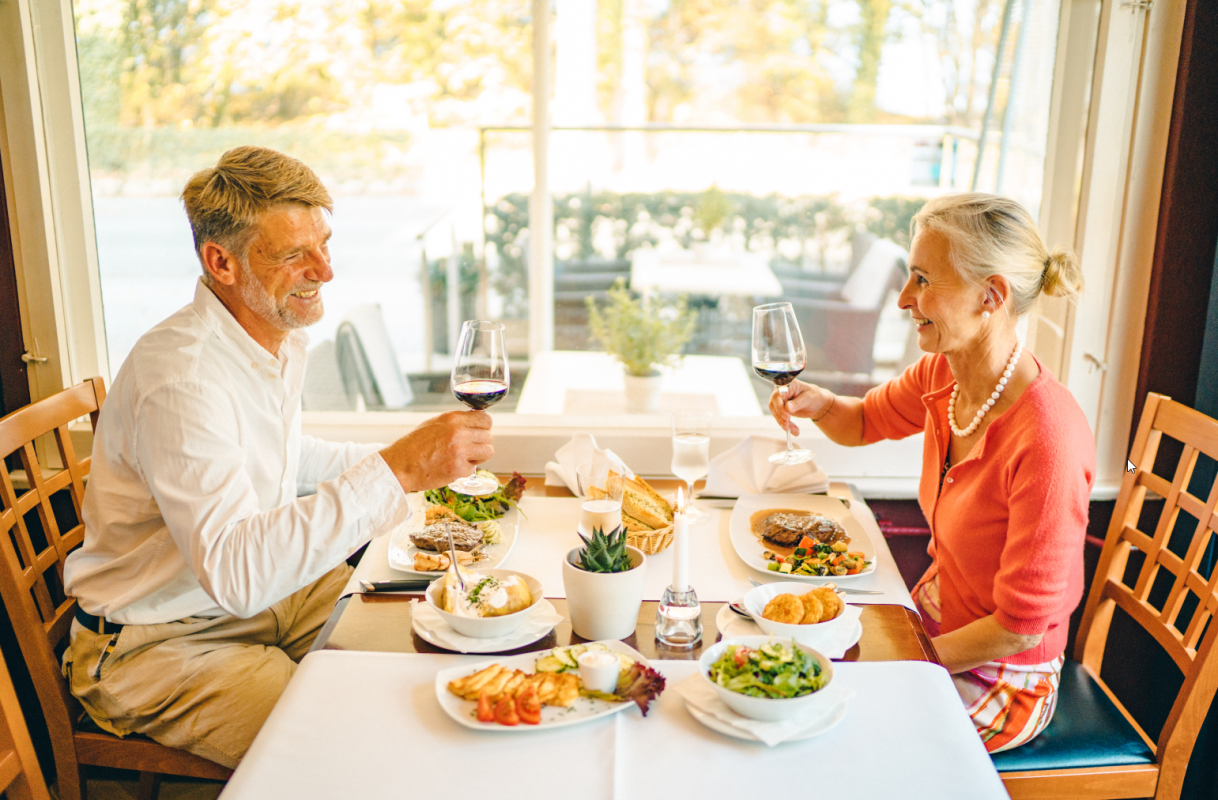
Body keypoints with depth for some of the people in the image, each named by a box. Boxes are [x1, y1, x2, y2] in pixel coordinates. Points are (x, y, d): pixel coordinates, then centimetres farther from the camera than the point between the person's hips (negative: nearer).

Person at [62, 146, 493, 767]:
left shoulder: (281, 335, 2)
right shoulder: (180, 376, -30)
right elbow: (233, 572, -40)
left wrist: (394, 458, 9)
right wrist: (394, 473, -45)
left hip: (266, 588, 9)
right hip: (159, 644, -8)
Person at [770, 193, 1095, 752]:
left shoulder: (1046, 441, -32)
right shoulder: (941, 375, -9)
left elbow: (1021, 626, -24)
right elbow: (863, 423, 13)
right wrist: (816, 402, -8)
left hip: (1000, 680, -7)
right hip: (934, 614, 7)